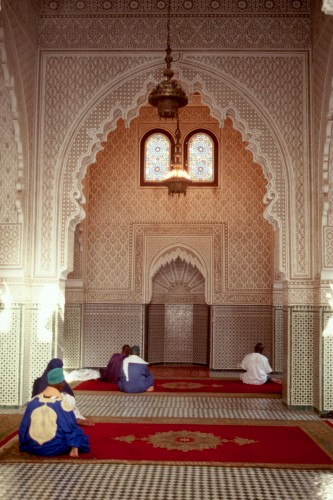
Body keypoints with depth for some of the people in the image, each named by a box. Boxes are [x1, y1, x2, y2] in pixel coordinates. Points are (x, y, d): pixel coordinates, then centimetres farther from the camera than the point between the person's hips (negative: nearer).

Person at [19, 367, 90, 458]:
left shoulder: (32, 402, -3)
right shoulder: (62, 405, -14)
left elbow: (23, 427, 7)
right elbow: (71, 429, -6)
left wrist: (24, 446, 21)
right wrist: (74, 448, 5)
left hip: (33, 448, 3)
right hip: (55, 449, -3)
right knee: (77, 432, 18)